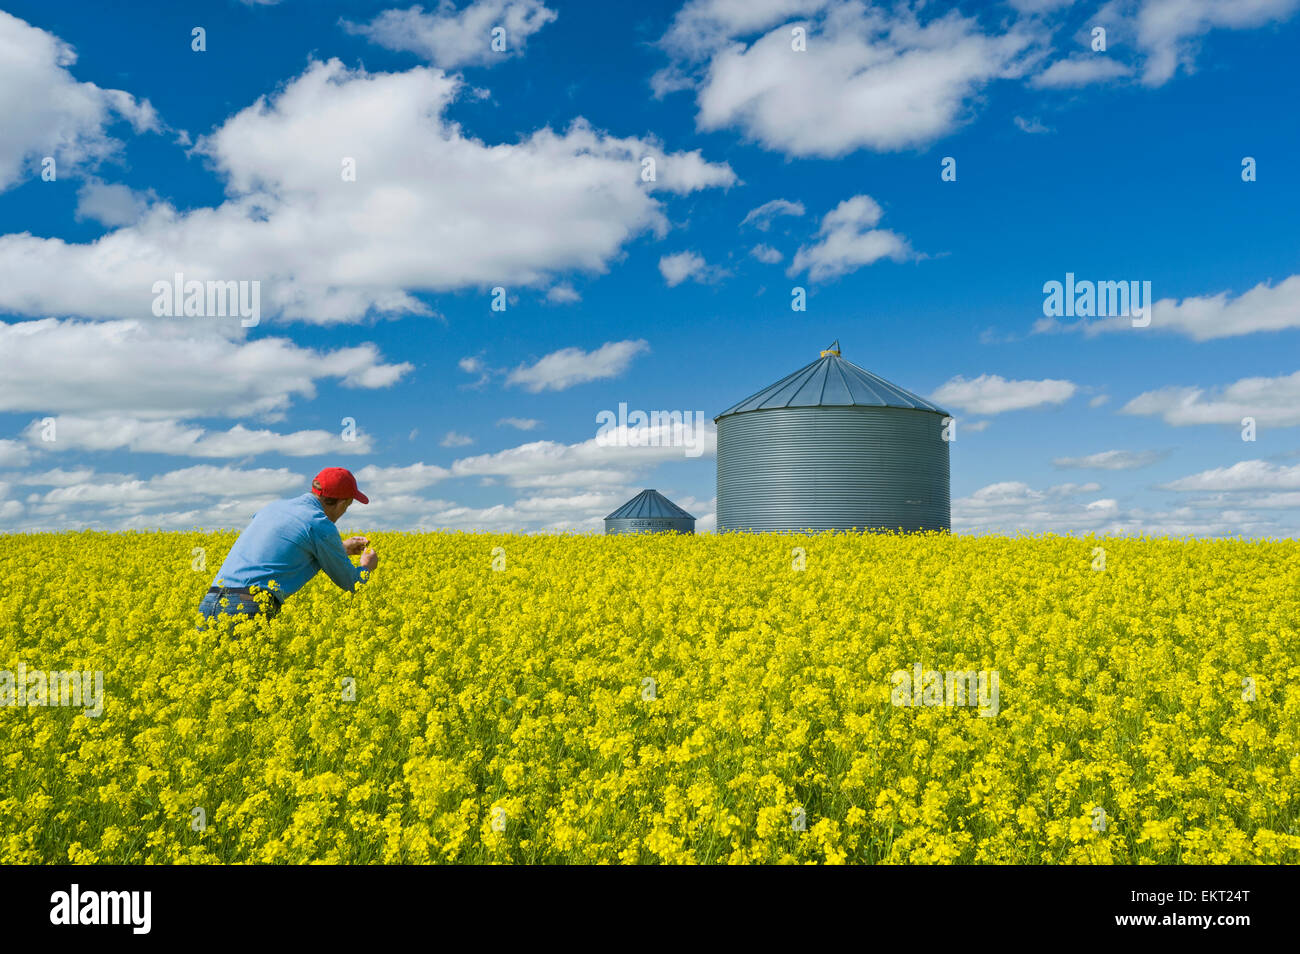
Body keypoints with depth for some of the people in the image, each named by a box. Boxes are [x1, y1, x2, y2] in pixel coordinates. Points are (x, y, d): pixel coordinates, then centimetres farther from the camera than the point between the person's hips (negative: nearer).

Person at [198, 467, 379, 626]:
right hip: (250, 607, -8)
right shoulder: (321, 525, -2)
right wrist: (367, 566, 32)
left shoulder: (275, 507, 20)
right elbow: (349, 584, 10)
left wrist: (342, 549, 48)